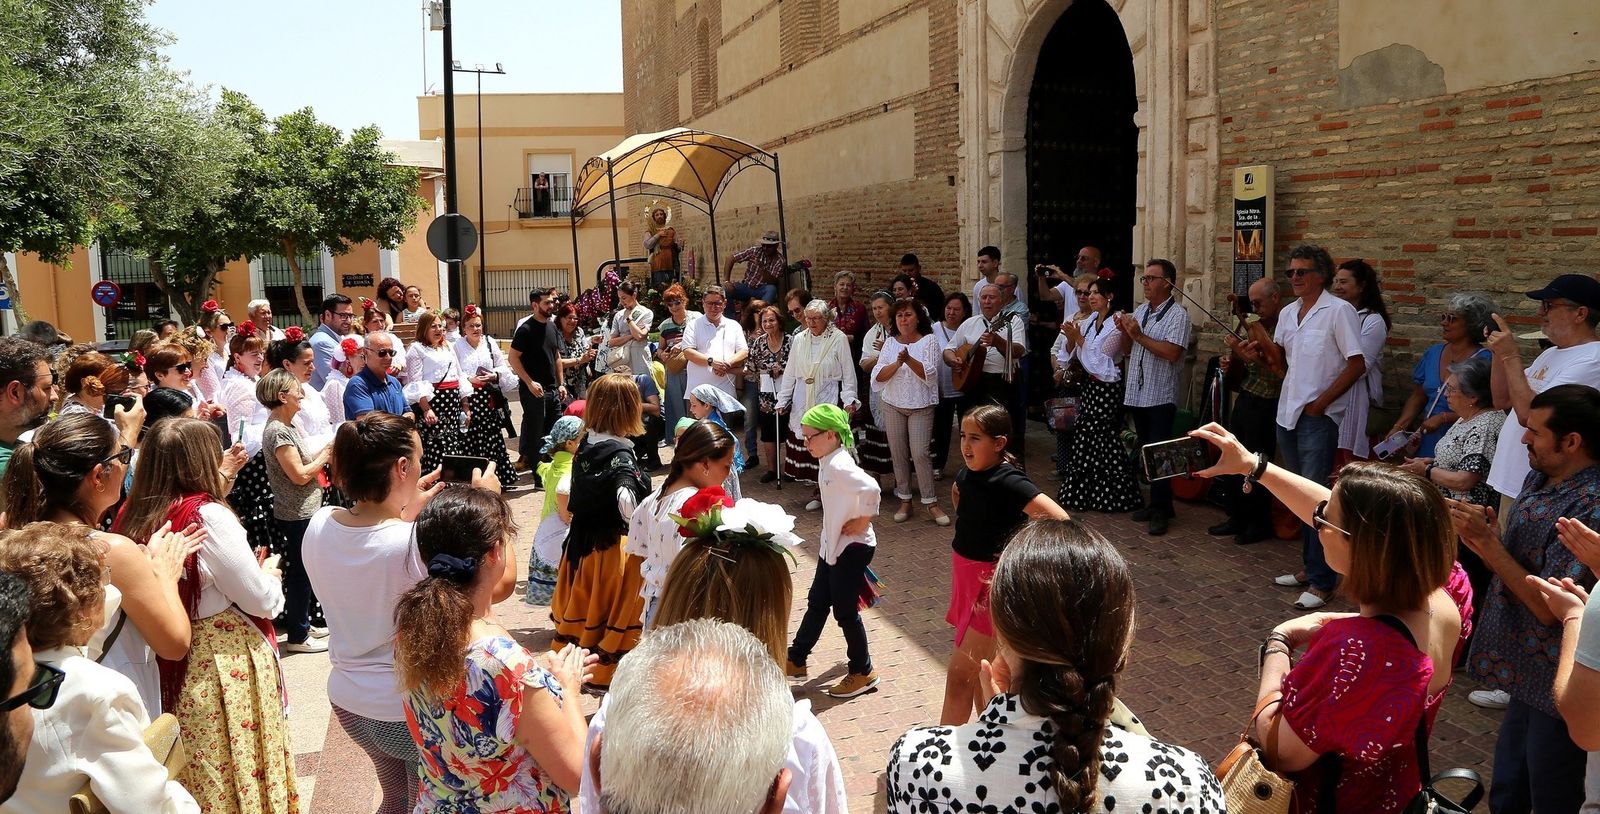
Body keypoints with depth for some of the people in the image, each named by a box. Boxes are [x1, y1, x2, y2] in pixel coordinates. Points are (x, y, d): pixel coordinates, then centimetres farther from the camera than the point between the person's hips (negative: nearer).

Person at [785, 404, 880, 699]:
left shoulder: (839, 466, -26)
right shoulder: (828, 462, 4)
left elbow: (870, 488, -39)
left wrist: (863, 521, -25)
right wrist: (828, 535, 12)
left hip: (851, 548, -10)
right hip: (832, 545, 10)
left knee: (845, 611, 3)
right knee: (817, 603, 18)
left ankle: (862, 672, 20)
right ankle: (795, 660, 31)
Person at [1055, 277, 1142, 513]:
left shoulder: (1115, 325, -12)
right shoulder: (1089, 321, 9)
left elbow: (1097, 360, -17)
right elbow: (1071, 353, 9)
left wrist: (1079, 338, -16)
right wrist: (1071, 338, -9)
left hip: (1107, 388, -7)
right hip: (1090, 385, 7)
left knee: (1104, 439, -4)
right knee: (1085, 437, 9)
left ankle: (1117, 494, 6)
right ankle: (1084, 492, 17)